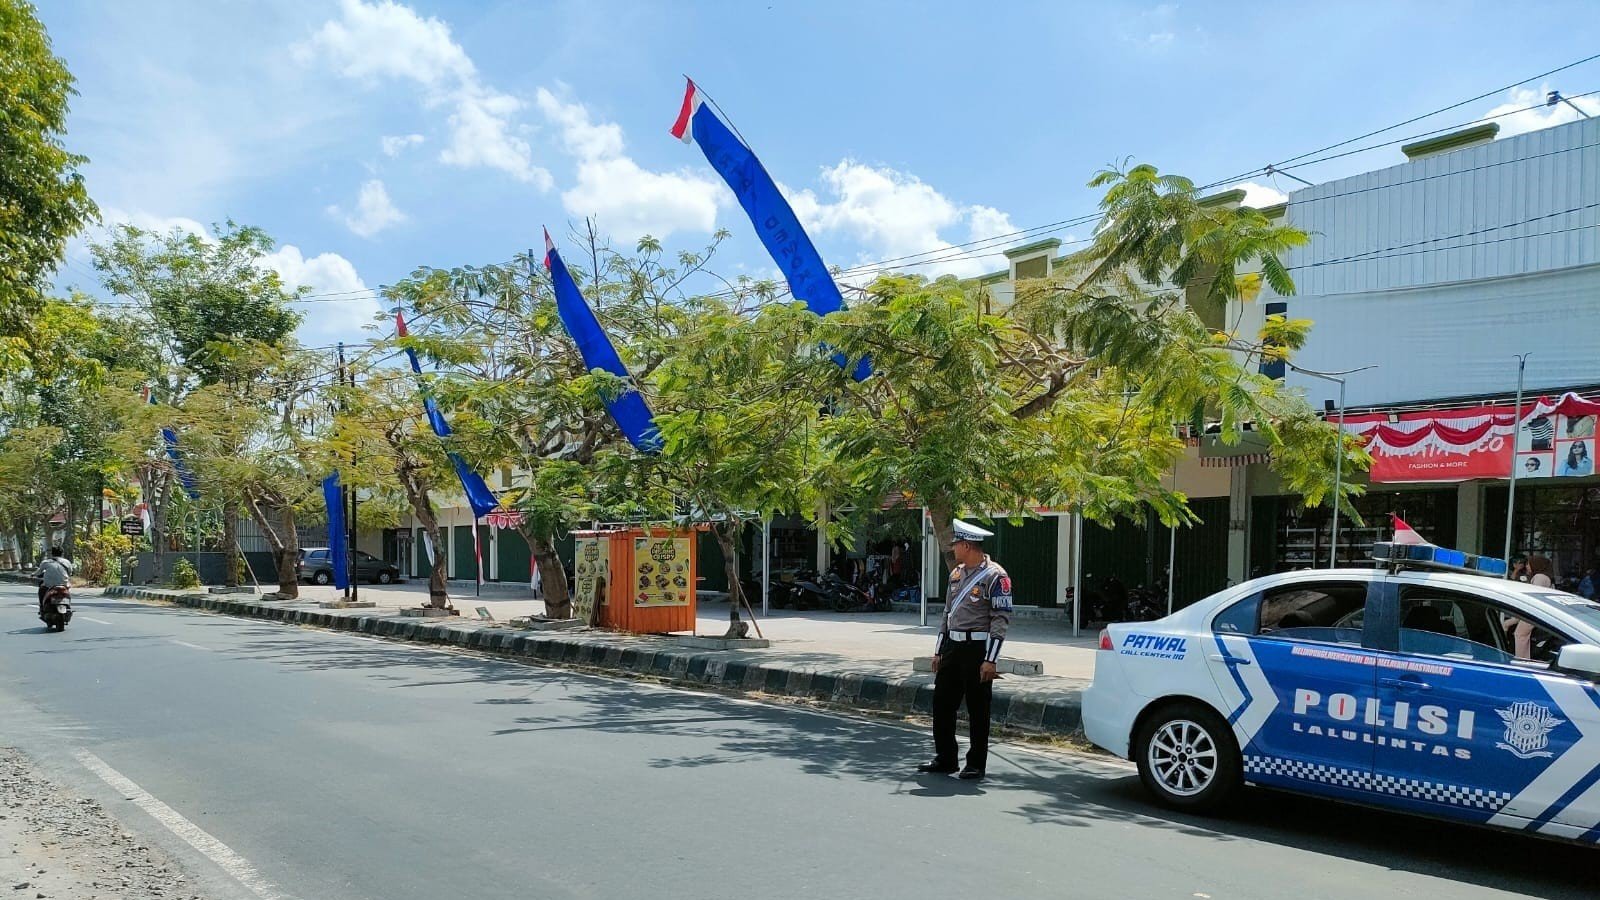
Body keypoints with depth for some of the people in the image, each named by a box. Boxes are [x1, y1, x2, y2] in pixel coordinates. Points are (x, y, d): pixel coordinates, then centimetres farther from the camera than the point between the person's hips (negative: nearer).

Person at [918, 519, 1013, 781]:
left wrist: (990, 660, -18)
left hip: (977, 649, -8)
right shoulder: (956, 574, 14)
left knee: (977, 710, 2)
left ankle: (976, 765, 13)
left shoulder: (994, 576, -11)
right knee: (942, 703, 10)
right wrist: (938, 651, 18)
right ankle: (944, 759, 22)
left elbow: (1001, 619, -14)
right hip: (952, 646, 8)